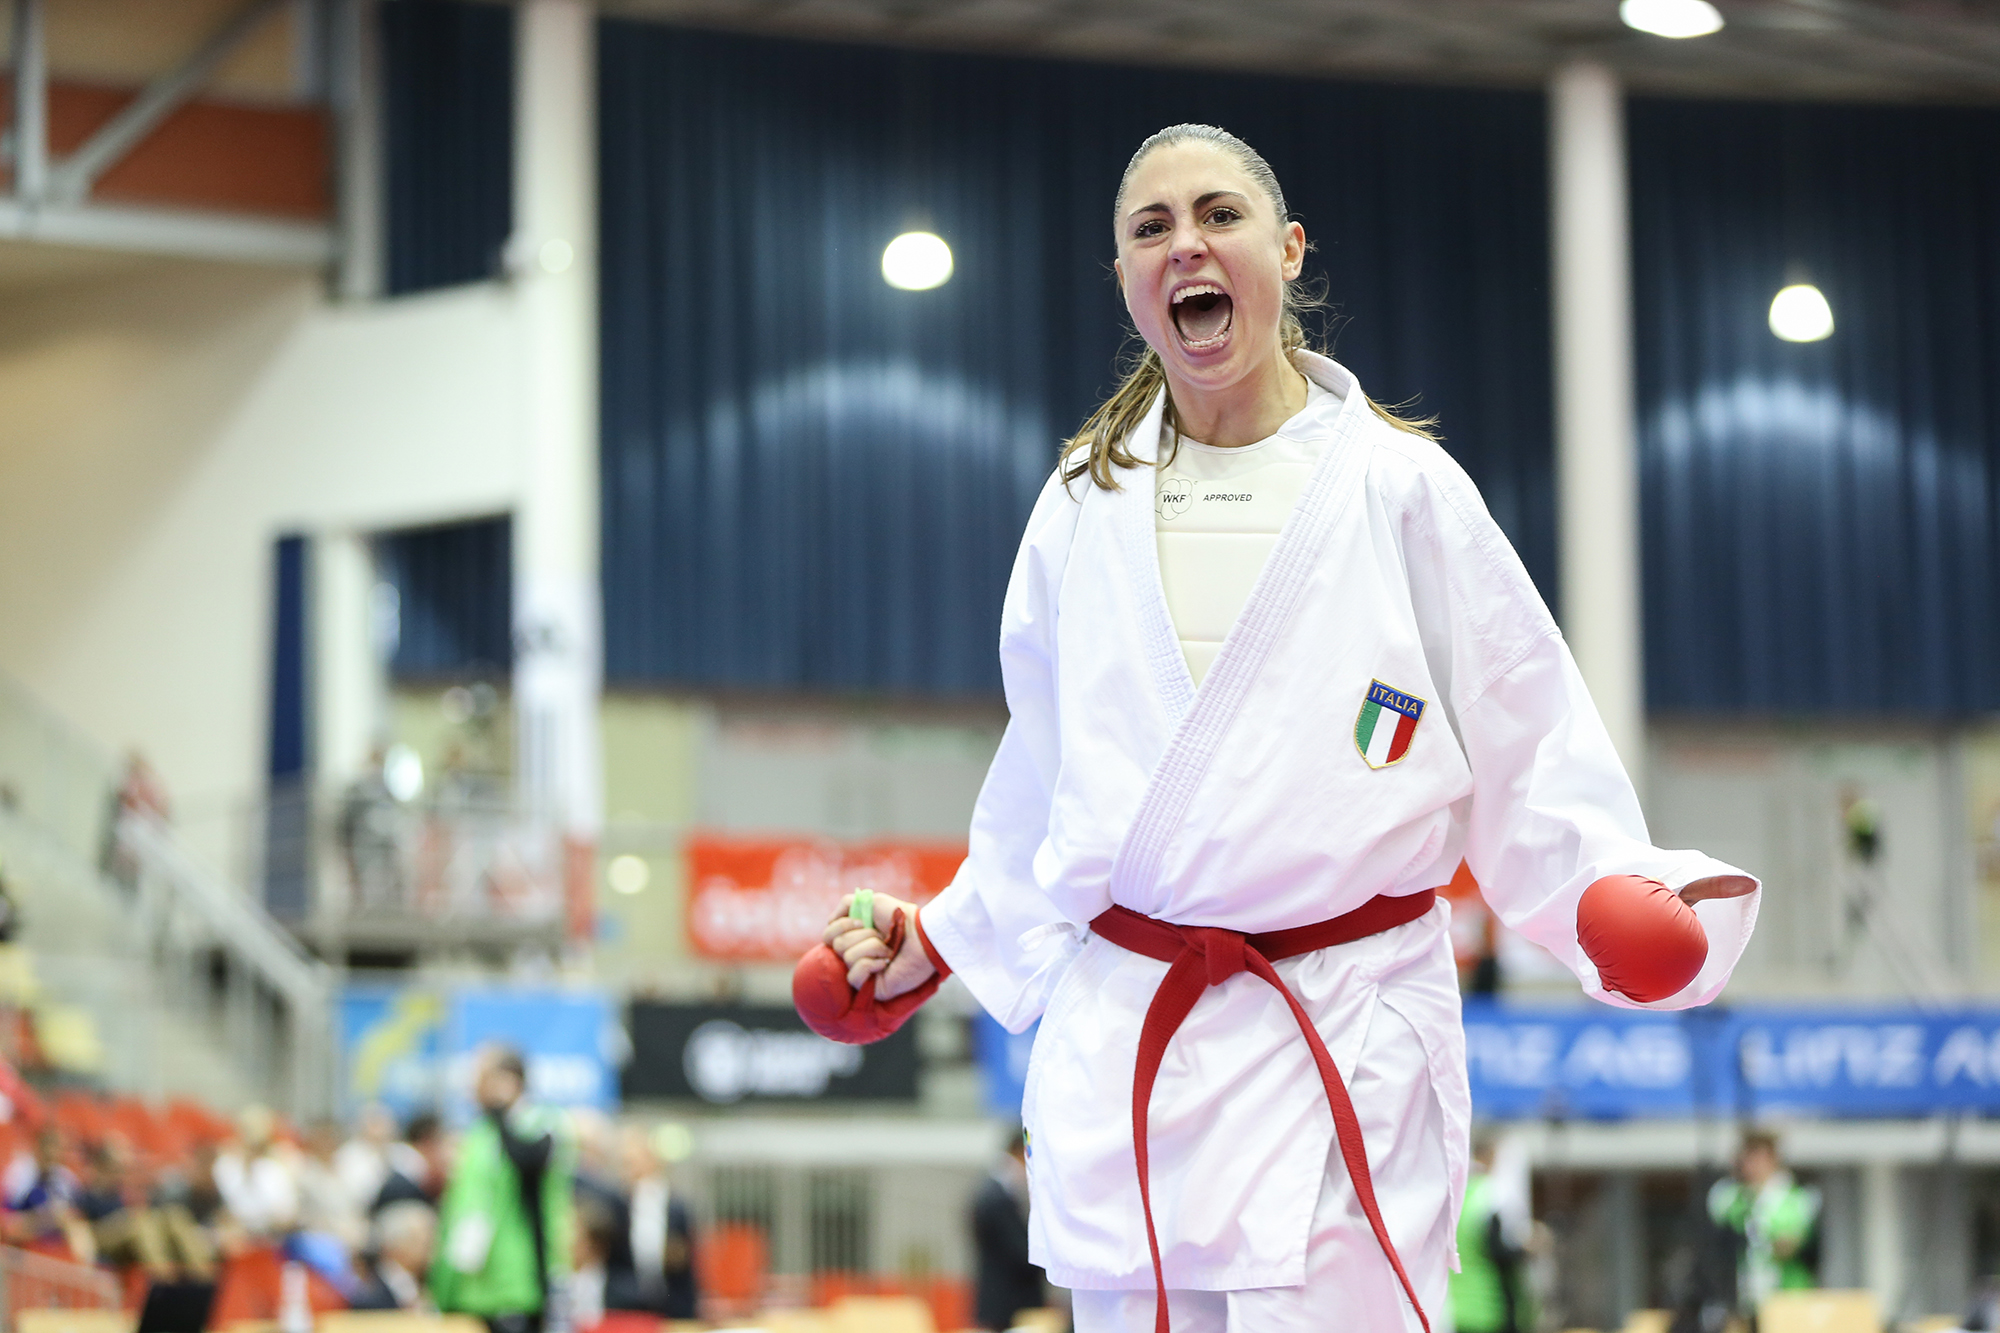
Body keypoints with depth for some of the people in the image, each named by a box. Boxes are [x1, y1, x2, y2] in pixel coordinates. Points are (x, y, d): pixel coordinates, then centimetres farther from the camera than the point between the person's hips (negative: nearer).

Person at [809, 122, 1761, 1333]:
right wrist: (937, 940, 20)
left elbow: (1526, 742, 1)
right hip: (1121, 1045, 4)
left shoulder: (1399, 485, 0)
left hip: (1346, 1045, -3)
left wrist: (1613, 884, -14)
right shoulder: (1086, 506, 11)